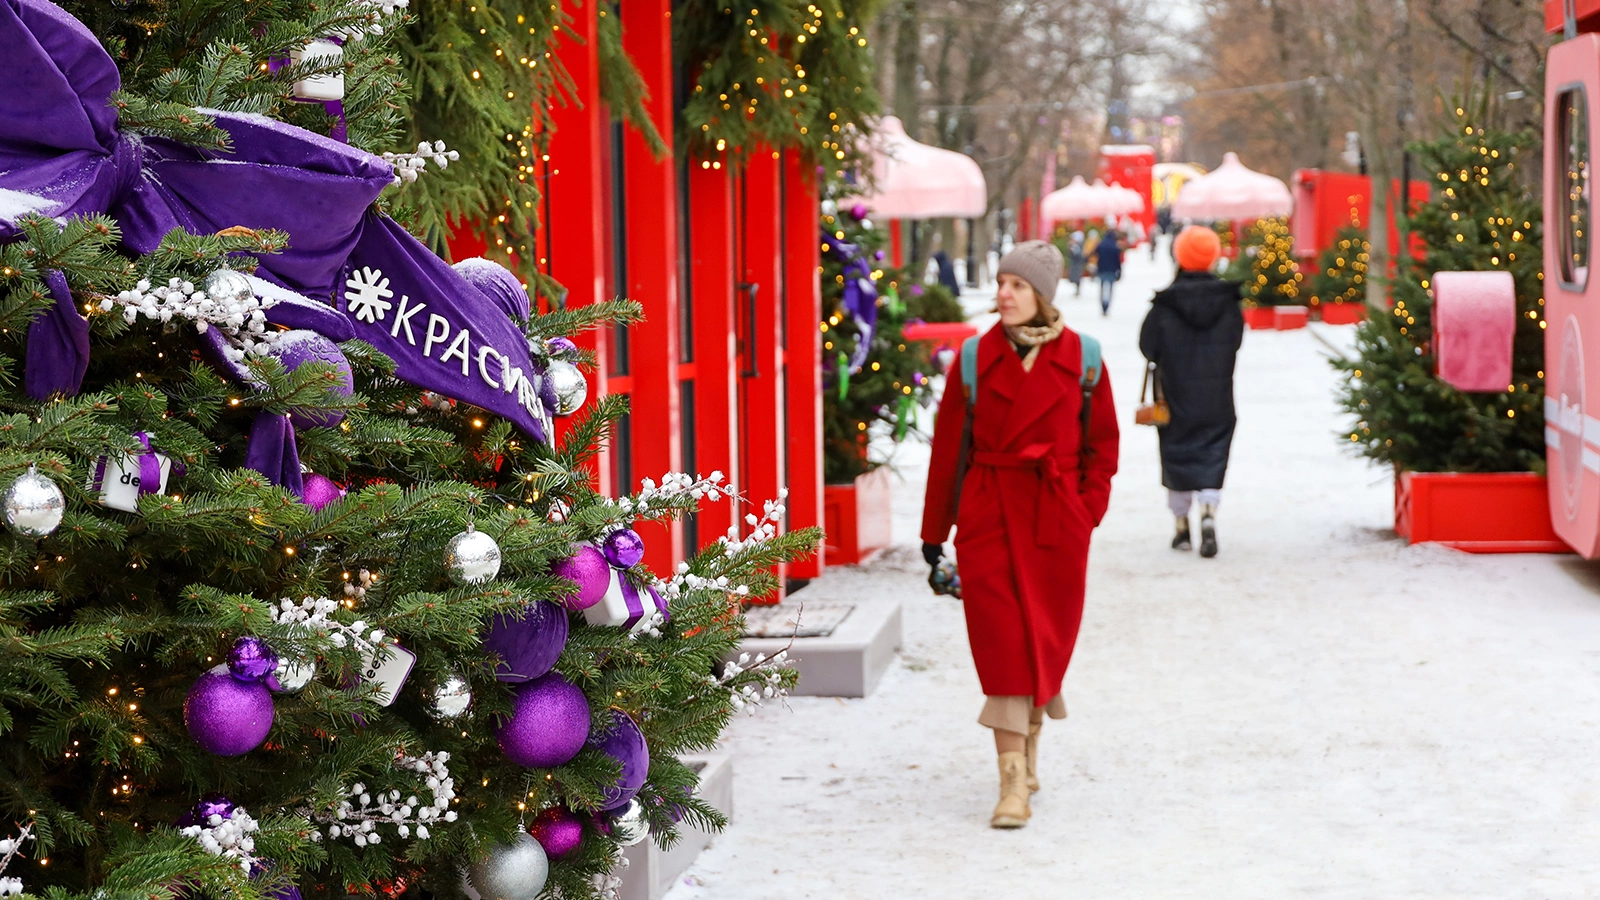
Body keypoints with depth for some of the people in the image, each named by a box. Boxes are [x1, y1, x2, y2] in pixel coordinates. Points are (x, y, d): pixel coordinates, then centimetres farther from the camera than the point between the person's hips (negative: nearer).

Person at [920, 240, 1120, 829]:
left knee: (1047, 637, 7)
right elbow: (948, 445, 7)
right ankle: (1014, 782, -7)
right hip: (988, 514, -1)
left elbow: (1101, 441, 10)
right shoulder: (977, 357, 2)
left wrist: (1089, 510, 0)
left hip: (1056, 517, 1)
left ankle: (1026, 743, 32)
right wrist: (934, 531, 8)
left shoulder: (1081, 356, 2)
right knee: (1000, 640, -7)